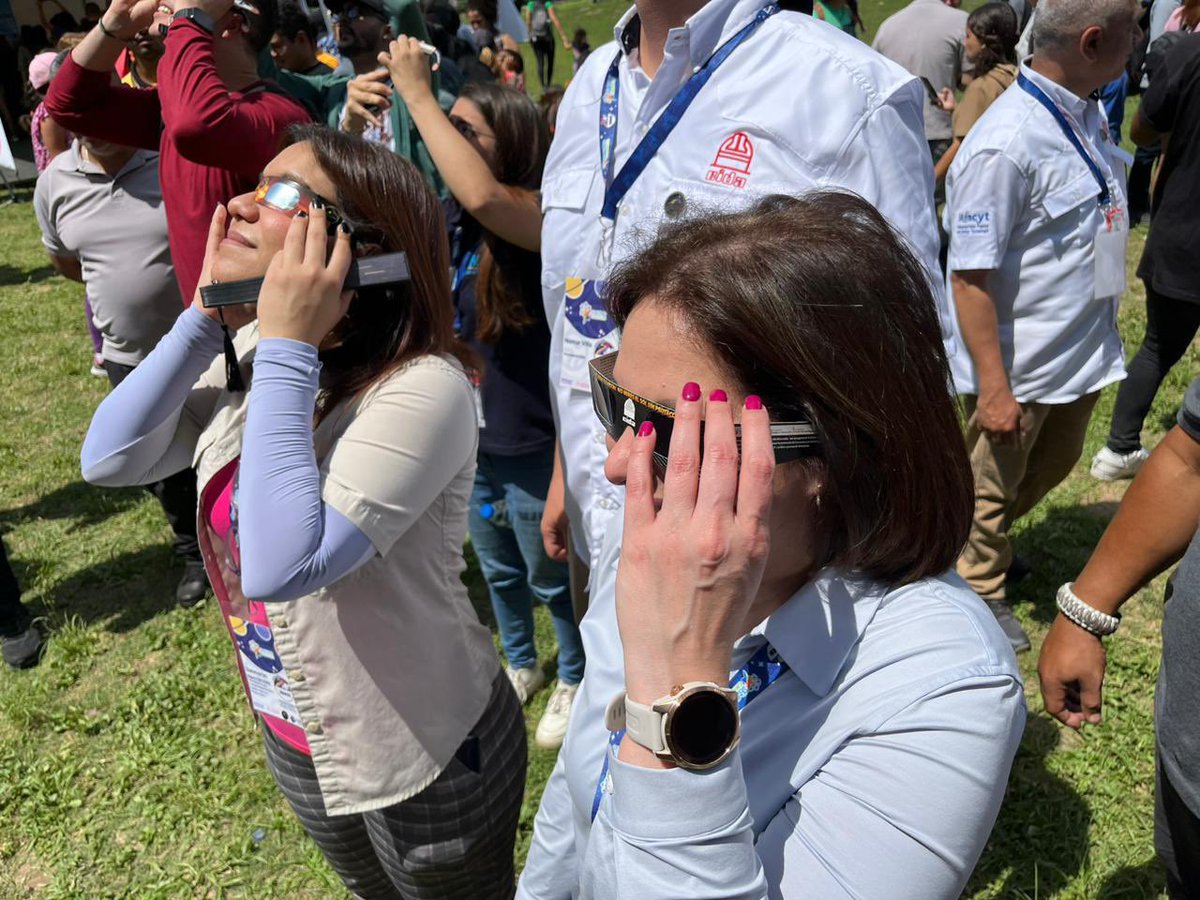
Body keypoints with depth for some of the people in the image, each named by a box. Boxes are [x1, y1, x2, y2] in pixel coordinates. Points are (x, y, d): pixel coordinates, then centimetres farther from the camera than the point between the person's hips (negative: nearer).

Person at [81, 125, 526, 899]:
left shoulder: (422, 390, -30)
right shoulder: (247, 351, -5)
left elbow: (278, 568, -38)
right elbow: (110, 460, -5)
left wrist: (288, 348, -34)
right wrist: (206, 317, -14)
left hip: (423, 753, -7)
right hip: (296, 740, 7)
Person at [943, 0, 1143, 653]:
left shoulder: (1085, 116, 2)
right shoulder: (1005, 144, -27)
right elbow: (970, 275, -26)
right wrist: (993, 386, -25)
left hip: (1081, 349, 9)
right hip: (1019, 366, -9)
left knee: (1053, 464, 26)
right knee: (991, 485, 13)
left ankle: (990, 541, 51)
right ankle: (980, 592, 37)